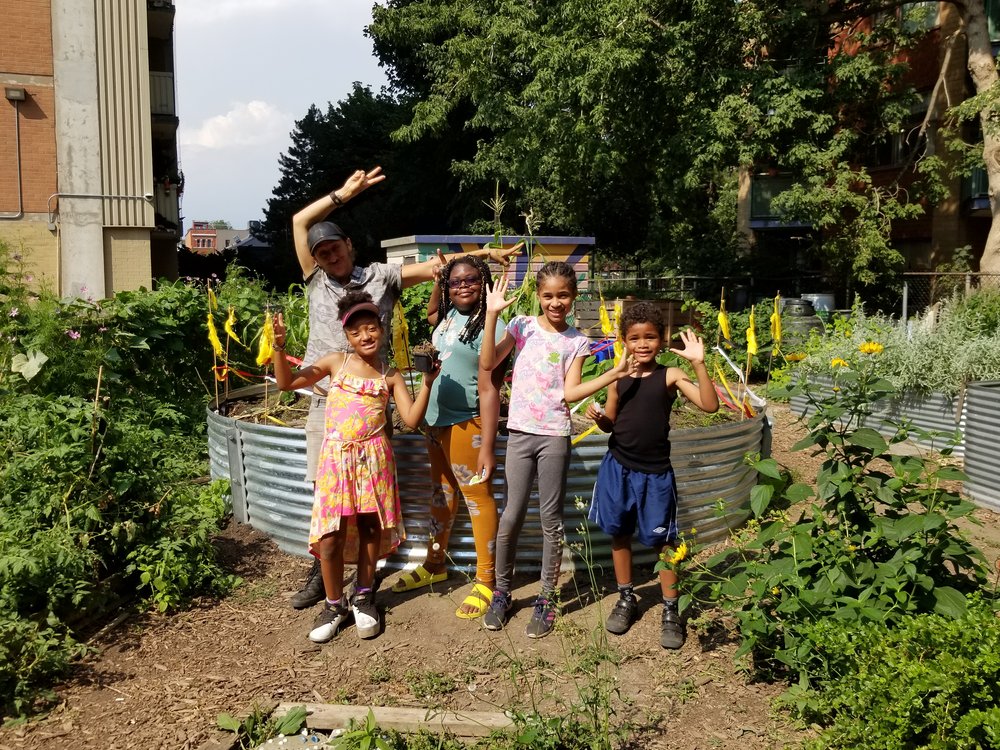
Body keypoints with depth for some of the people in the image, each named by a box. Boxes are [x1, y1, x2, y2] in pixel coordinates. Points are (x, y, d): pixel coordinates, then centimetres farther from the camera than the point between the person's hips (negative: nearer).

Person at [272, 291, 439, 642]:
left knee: (371, 527, 9)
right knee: (331, 534, -1)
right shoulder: (335, 362, 5)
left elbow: (412, 418, -2)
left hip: (373, 458, 1)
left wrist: (428, 383, -11)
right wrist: (279, 345, -6)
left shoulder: (390, 376, 5)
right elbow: (286, 382, 5)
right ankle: (334, 605, 18)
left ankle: (363, 597, 28)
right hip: (336, 456, 0)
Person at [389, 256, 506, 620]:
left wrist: (487, 447, -24)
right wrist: (437, 278, 15)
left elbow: (488, 391, -22)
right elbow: (431, 314, 33)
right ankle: (434, 564, 38)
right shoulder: (450, 315, 6)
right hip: (436, 420, 9)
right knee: (441, 493, 21)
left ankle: (486, 582, 13)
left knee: (476, 497, 1)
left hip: (466, 425, -9)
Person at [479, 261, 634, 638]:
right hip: (520, 432, 1)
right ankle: (501, 592, 22)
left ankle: (547, 598, 18)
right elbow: (488, 362, -7)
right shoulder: (523, 325, 3)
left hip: (555, 436, 0)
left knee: (551, 518, 6)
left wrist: (613, 374, -15)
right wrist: (491, 315, -14)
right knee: (512, 515, 6)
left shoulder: (576, 341, 3)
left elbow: (571, 392, -6)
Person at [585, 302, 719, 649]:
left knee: (663, 540, 4)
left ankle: (671, 611, 18)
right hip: (618, 468, 4)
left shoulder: (671, 376, -8)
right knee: (619, 534, 14)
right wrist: (598, 416, -10)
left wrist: (699, 363, -28)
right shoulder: (618, 377, 2)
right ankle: (626, 598, 32)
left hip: (655, 473, -3)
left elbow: (709, 404, -21)